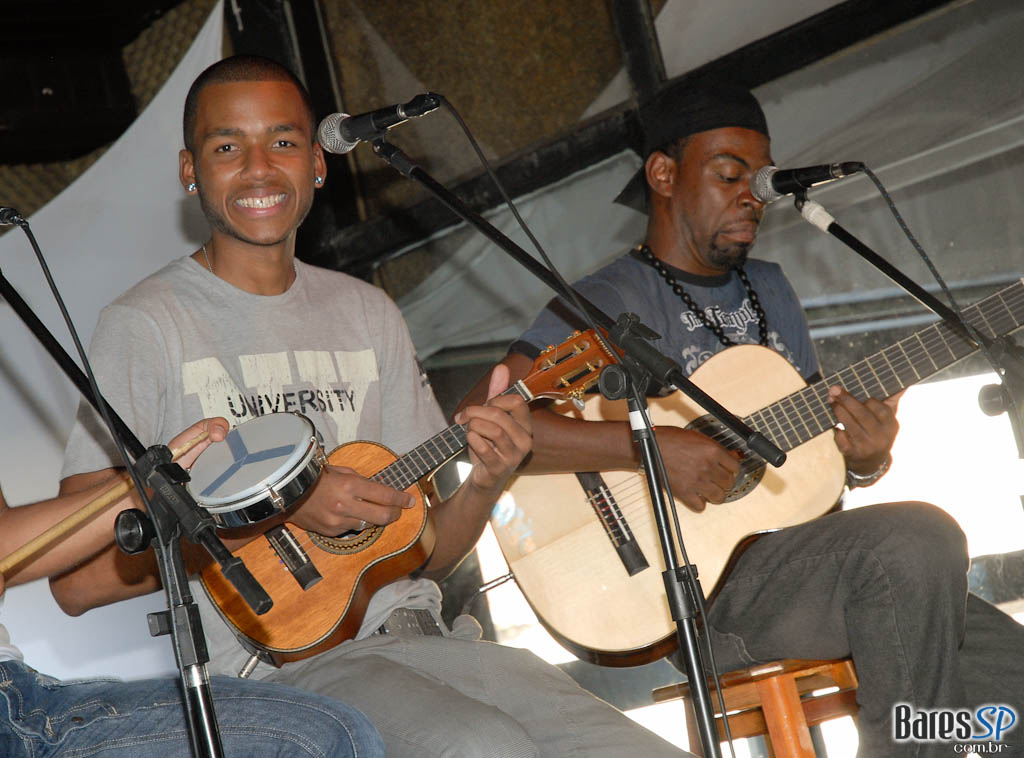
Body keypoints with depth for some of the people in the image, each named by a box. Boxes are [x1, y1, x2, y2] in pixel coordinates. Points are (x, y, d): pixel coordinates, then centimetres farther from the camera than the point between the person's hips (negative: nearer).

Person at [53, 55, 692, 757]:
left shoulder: (369, 314, 16)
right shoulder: (147, 324, -2)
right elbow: (79, 580, -9)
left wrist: (484, 485, -5)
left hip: (414, 633, 5)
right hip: (273, 660, -5)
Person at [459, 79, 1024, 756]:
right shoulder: (613, 302, -5)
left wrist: (865, 460, -1)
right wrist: (649, 446, -25)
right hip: (691, 590, -7)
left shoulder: (770, 289, 20)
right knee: (921, 538, -29)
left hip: (800, 559, 7)